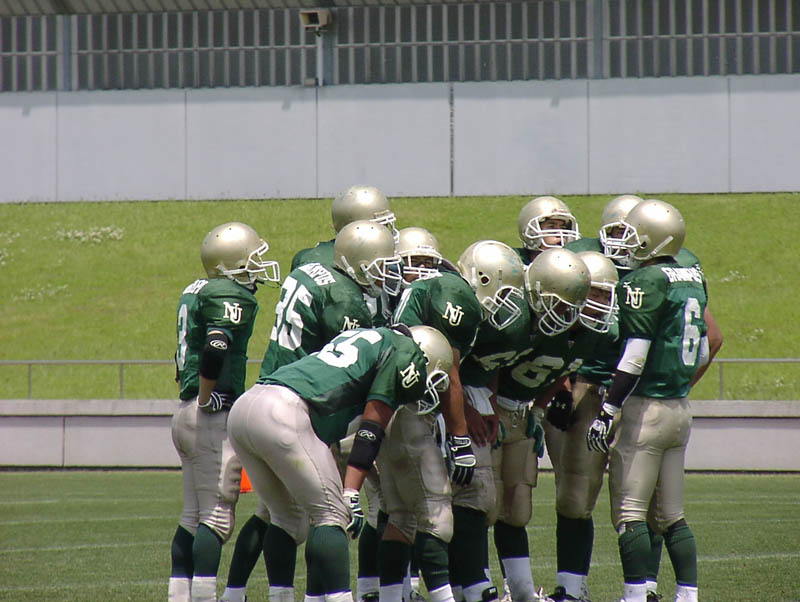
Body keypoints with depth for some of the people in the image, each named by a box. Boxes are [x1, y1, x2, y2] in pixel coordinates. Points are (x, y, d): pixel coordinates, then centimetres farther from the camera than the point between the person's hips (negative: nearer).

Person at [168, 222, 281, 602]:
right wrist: (205, 400, -17)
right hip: (213, 417, -9)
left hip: (185, 414, 9)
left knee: (193, 515, 11)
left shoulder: (196, 292, 16)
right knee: (217, 517, -9)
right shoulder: (233, 297, -13)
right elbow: (215, 349, -27)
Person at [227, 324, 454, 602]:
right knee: (332, 514, -3)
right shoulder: (406, 352, 8)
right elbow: (371, 430, 0)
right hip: (283, 417, -8)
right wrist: (350, 495, -2)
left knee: (288, 517, 19)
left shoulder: (365, 337, 32)